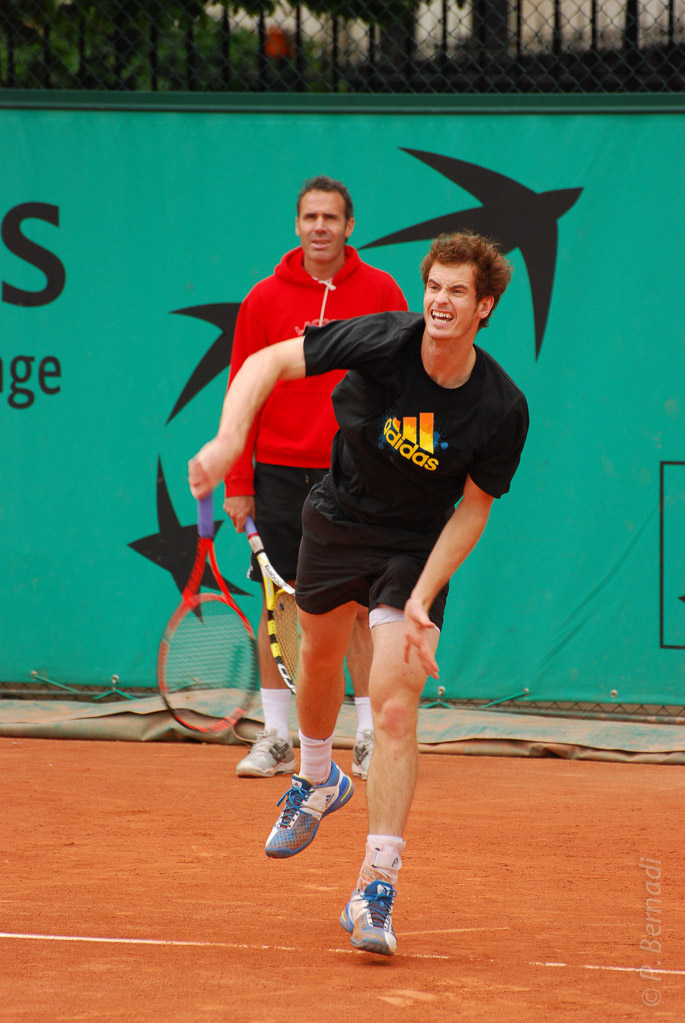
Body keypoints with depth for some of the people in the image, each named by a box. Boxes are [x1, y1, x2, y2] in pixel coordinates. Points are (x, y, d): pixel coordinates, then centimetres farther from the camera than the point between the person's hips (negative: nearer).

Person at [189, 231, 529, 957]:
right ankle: (317, 780, 58)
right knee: (319, 657, 25)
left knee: (395, 708, -16)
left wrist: (421, 600, -22)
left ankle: (376, 892, -14)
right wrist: (228, 439, -36)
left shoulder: (502, 409, -24)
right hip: (338, 521, 2)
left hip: (417, 549, -2)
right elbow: (268, 363, -20)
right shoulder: (383, 341, -25)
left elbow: (472, 510, -13)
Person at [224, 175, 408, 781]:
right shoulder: (266, 299, 3)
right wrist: (236, 483, 0)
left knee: (360, 606, 0)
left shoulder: (381, 293, 2)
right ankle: (276, 739, 9)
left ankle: (370, 739, 6)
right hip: (281, 474, 1)